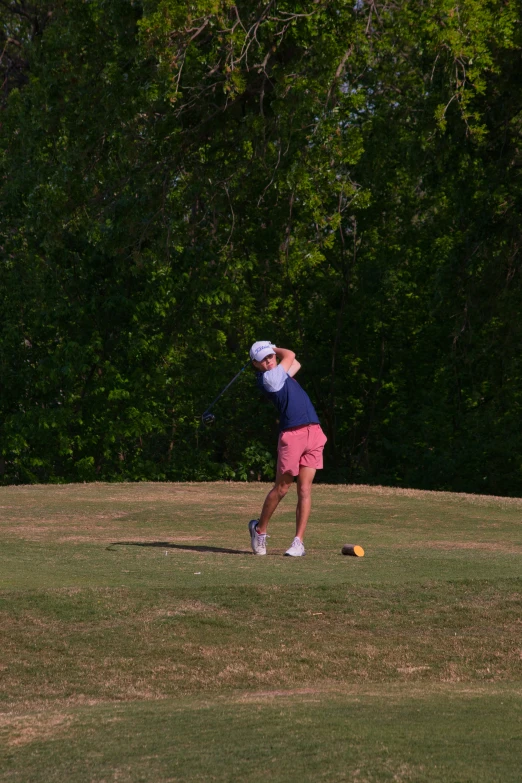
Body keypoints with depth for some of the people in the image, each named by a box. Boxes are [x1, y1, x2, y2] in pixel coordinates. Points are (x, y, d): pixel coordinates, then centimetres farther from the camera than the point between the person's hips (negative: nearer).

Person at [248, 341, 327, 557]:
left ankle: (298, 542, -2)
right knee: (282, 487, 1)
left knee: (305, 488, -2)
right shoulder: (268, 378, -7)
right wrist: (274, 348, 23)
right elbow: (289, 355, 5)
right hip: (291, 435, -7)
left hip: (313, 433, 7)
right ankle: (259, 529, 23)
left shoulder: (279, 374, 18)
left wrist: (270, 350, 26)